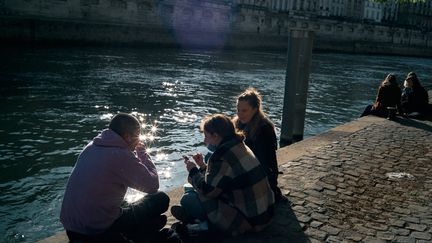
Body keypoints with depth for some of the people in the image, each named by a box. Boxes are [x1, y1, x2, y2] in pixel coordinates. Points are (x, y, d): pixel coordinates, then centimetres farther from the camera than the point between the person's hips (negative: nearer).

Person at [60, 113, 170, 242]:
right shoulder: (122, 155, -19)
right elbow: (153, 186, -12)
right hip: (98, 230, -8)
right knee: (161, 199, 3)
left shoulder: (91, 146, 5)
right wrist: (142, 153, -1)